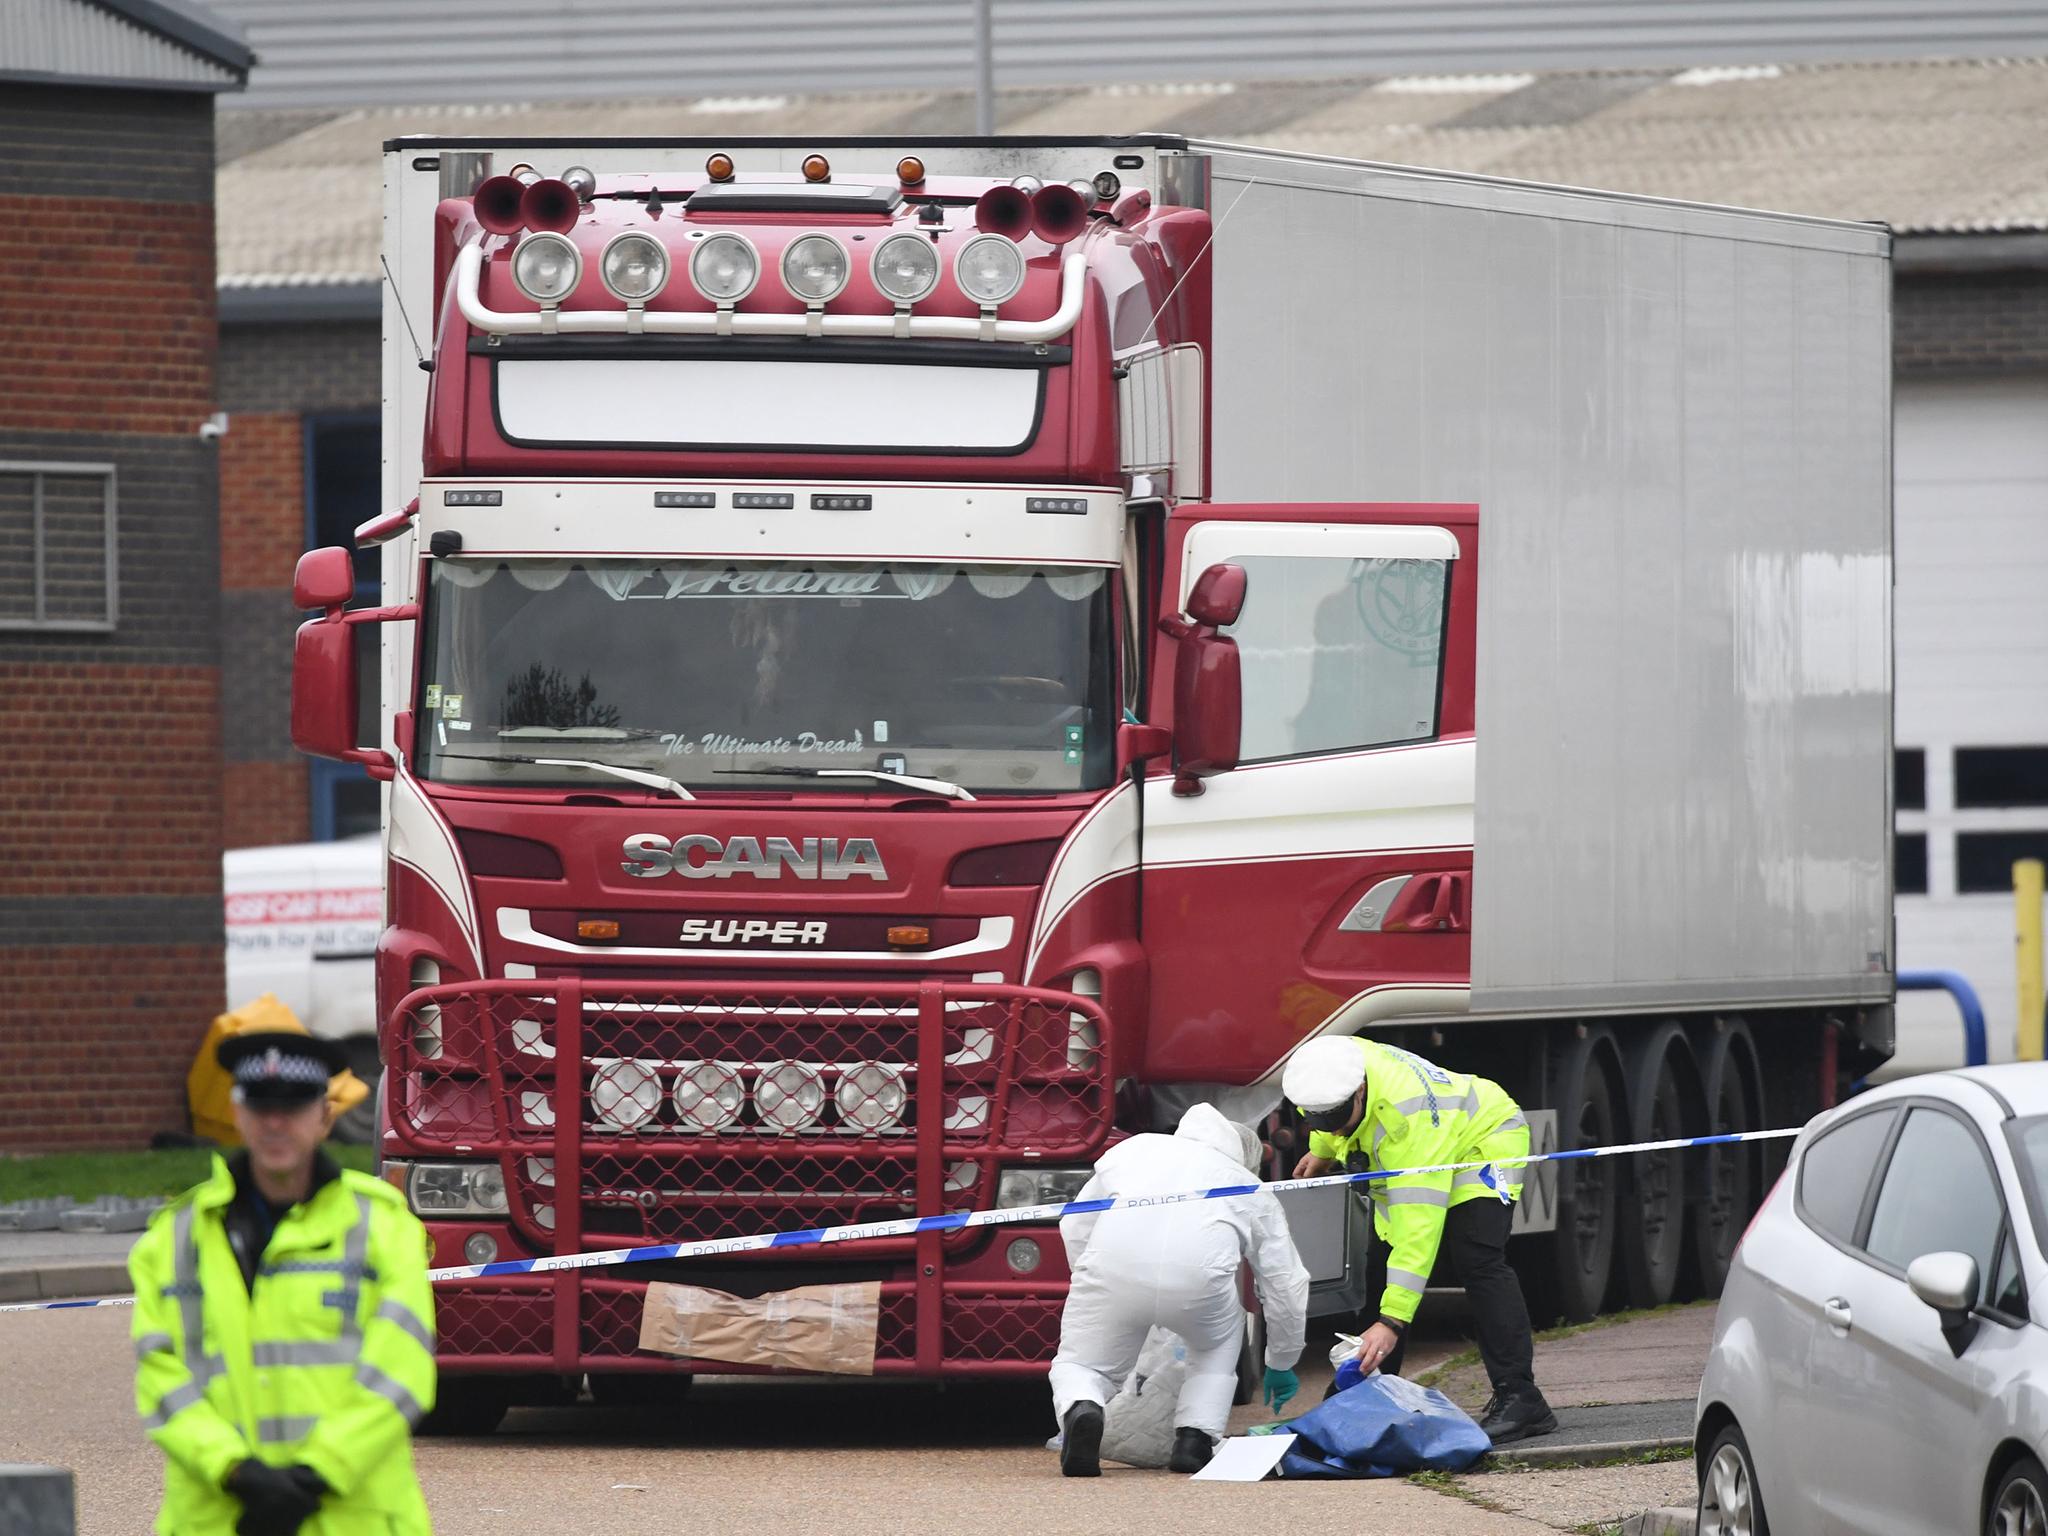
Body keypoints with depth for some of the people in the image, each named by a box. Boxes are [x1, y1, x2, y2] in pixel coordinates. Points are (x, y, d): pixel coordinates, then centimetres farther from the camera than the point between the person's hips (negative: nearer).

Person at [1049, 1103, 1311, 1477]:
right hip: (1198, 1274, 0)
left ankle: (1080, 1411, -17)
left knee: (1078, 1366, 18)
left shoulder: (1132, 1149, 34)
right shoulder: (1253, 1193, 31)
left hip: (1112, 1265, 0)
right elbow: (1286, 1286, 32)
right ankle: (1195, 1439, 14)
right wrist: (1281, 1364, 45)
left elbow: (1074, 1228, 32)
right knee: (1218, 1346, 33)